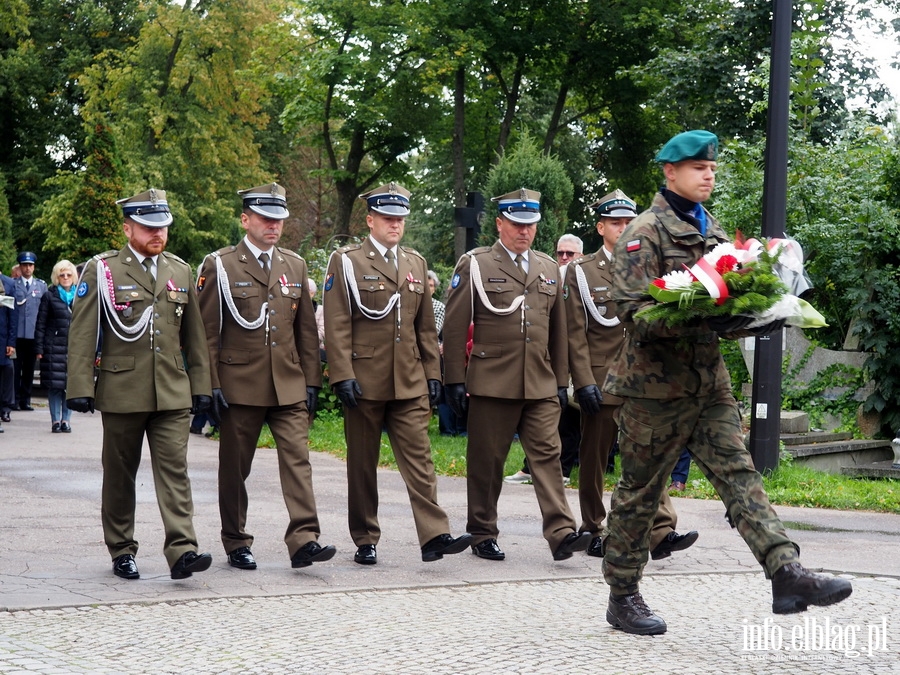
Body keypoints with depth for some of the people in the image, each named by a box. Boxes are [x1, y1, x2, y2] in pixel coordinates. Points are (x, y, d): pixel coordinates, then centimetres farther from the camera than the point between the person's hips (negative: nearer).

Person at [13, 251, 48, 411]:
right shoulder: (13, 284, 5)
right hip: (17, 333, -2)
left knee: (29, 368, 6)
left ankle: (25, 400, 11)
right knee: (15, 368, -2)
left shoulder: (42, 286, 11)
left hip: (34, 333, 2)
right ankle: (15, 399, 3)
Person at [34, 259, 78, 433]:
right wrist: (39, 349, -3)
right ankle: (55, 420, 4)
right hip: (54, 346, -2)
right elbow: (40, 324, 3)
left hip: (75, 347, 2)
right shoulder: (49, 296, 5)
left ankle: (65, 419, 9)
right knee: (55, 384, -3)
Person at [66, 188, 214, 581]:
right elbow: (82, 335, -4)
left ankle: (181, 551, -15)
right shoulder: (101, 271, 0)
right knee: (119, 474, 8)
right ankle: (121, 552, 19)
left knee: (174, 470, -8)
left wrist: (201, 385, 11)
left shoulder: (180, 272, 11)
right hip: (121, 392, -2)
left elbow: (194, 336, 15)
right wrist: (80, 388, -9)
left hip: (172, 394, 2)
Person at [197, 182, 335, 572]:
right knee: (235, 468, 6)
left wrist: (311, 381, 9)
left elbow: (306, 330, 14)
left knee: (297, 459, -9)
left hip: (289, 386, 3)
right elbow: (207, 333, -3)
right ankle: (236, 544, 17)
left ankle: (304, 540, -14)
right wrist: (211, 386, -9)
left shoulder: (295, 266, 12)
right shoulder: (220, 266, -1)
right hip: (239, 386, -3)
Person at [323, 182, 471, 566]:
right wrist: (343, 376, -14)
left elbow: (426, 326, 16)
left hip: (410, 383, 3)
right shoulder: (346, 262, -1)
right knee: (362, 464, 5)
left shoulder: (416, 263, 14)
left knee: (419, 457, -6)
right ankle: (365, 541, 14)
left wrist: (432, 373, 10)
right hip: (364, 382, -3)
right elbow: (337, 326, -7)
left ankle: (434, 535, -11)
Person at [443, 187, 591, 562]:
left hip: (541, 386, 4)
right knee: (486, 461, 3)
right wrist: (455, 379, -6)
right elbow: (454, 327, -2)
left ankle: (561, 532, -9)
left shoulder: (549, 268, 15)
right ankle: (482, 535, 14)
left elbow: (558, 330, 19)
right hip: (492, 383, -3)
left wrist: (561, 382, 15)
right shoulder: (474, 264, 1)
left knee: (547, 455, -5)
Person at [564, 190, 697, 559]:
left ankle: (661, 532, -14)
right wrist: (584, 383, -12)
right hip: (600, 383, -2)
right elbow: (575, 333, -3)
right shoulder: (581, 272, 3)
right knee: (594, 460, 6)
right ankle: (593, 533, 17)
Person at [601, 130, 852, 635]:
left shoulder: (713, 231, 15)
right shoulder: (646, 232, -8)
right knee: (640, 492, 3)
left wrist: (749, 321, -1)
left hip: (710, 381, 6)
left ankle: (788, 575, -14)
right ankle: (623, 597, 15)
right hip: (656, 382, -6)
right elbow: (632, 309, -17)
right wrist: (694, 323, -29)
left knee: (740, 475, -5)